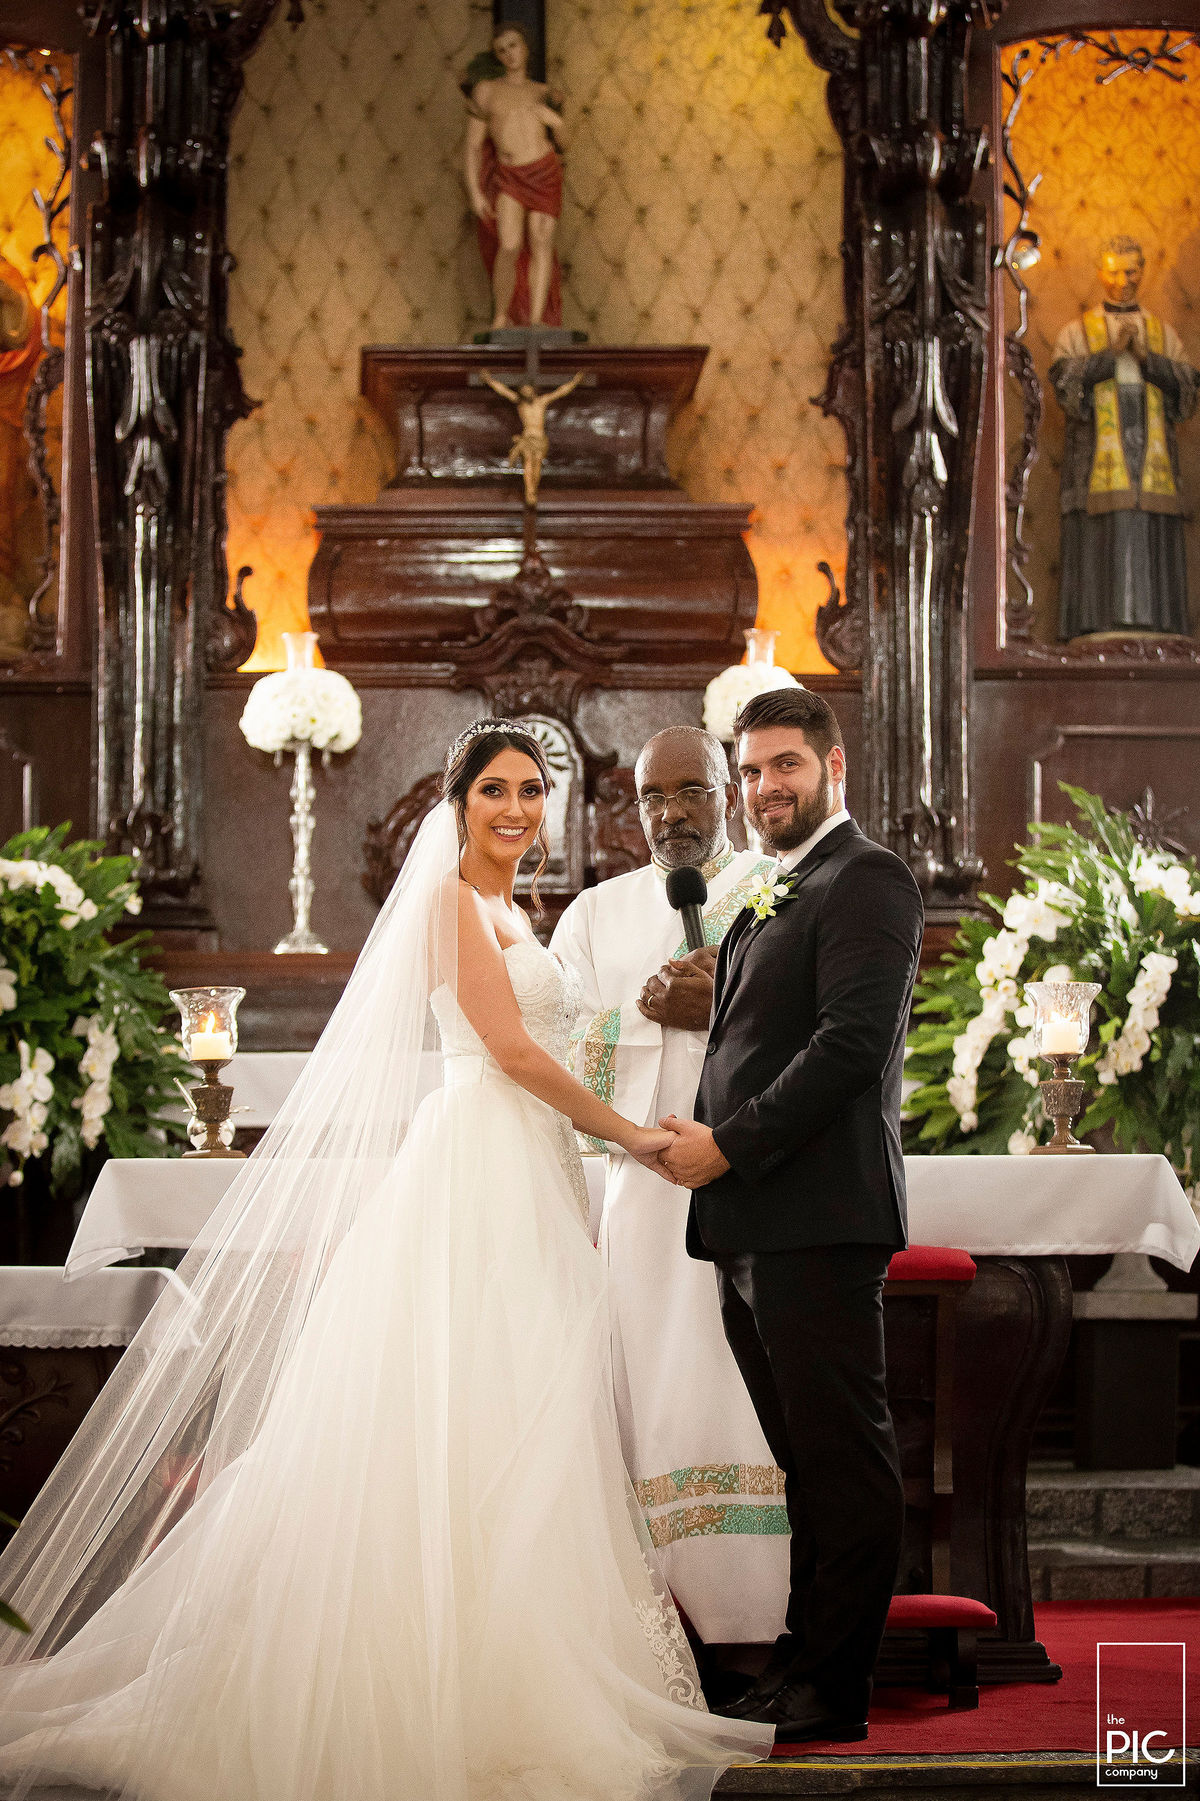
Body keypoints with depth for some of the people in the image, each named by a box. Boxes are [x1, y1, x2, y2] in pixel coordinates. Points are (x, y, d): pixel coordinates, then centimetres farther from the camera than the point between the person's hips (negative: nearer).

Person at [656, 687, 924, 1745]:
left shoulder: (866, 882, -6)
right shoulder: (775, 898, 23)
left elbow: (853, 1042, -17)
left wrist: (728, 1147, -15)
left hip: (818, 1220, -9)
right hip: (749, 1224, 9)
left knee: (844, 1459, -3)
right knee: (805, 1457, 13)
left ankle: (835, 1693, 1)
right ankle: (805, 1661, 18)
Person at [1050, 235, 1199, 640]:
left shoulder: (1163, 333, 18)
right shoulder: (1077, 330, 12)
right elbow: (1065, 379, -5)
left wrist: (1145, 356, -9)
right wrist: (1112, 351, -15)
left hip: (1152, 450, 2)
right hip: (1098, 450, -2)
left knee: (1153, 543, -5)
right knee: (1100, 542, -11)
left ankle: (1153, 624, -6)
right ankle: (1099, 625, -14)